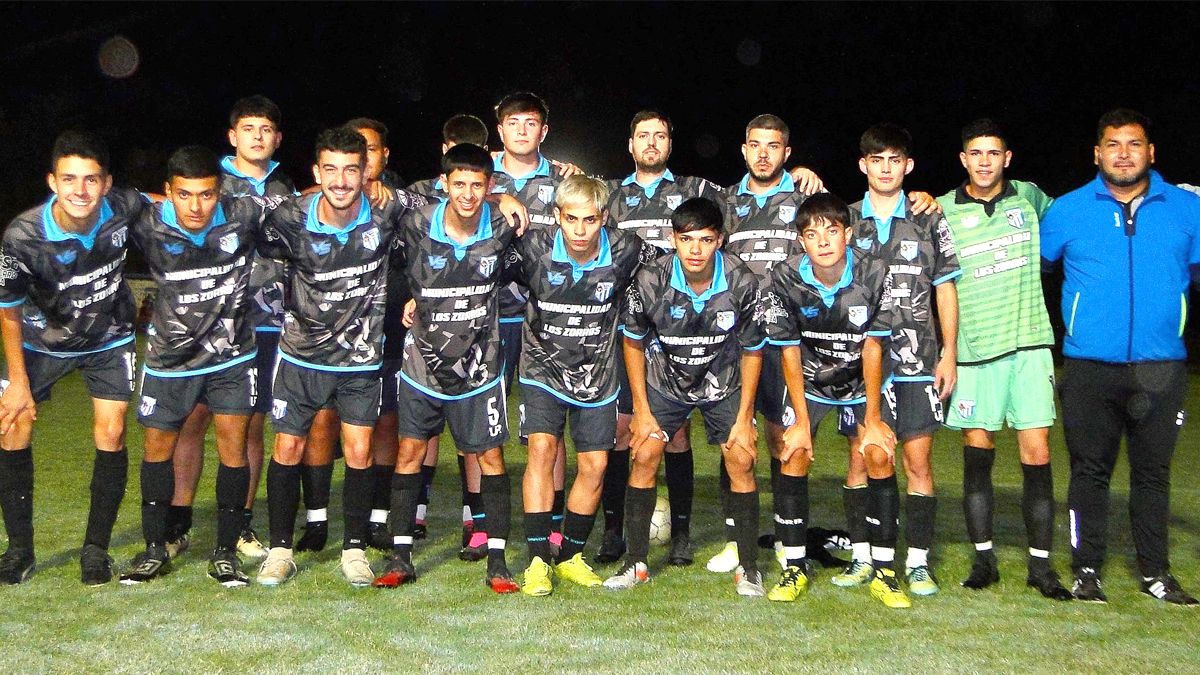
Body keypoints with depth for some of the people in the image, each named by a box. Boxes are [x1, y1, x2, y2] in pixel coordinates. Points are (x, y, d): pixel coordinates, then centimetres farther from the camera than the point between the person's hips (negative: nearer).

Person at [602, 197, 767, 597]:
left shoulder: (743, 283, -23)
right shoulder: (650, 281, -24)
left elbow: (752, 351, -9)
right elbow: (633, 343, -7)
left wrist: (744, 417, -8)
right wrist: (642, 410, -7)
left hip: (723, 383, 0)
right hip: (664, 380, 0)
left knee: (742, 461, -9)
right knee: (644, 456, -9)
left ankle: (748, 567, 6)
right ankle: (636, 562, 5)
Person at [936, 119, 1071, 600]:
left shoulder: (1029, 197, 11)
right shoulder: (943, 211, 2)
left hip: (1029, 344, 1)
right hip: (975, 350, -1)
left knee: (1037, 455, -1)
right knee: (977, 456, 3)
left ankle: (1041, 565, 8)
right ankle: (983, 560, 15)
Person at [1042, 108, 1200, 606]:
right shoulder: (1068, 210, 3)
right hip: (1090, 369, -1)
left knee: (1153, 471, 10)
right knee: (1090, 470, 7)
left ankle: (1156, 572, 22)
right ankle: (1086, 569, 18)